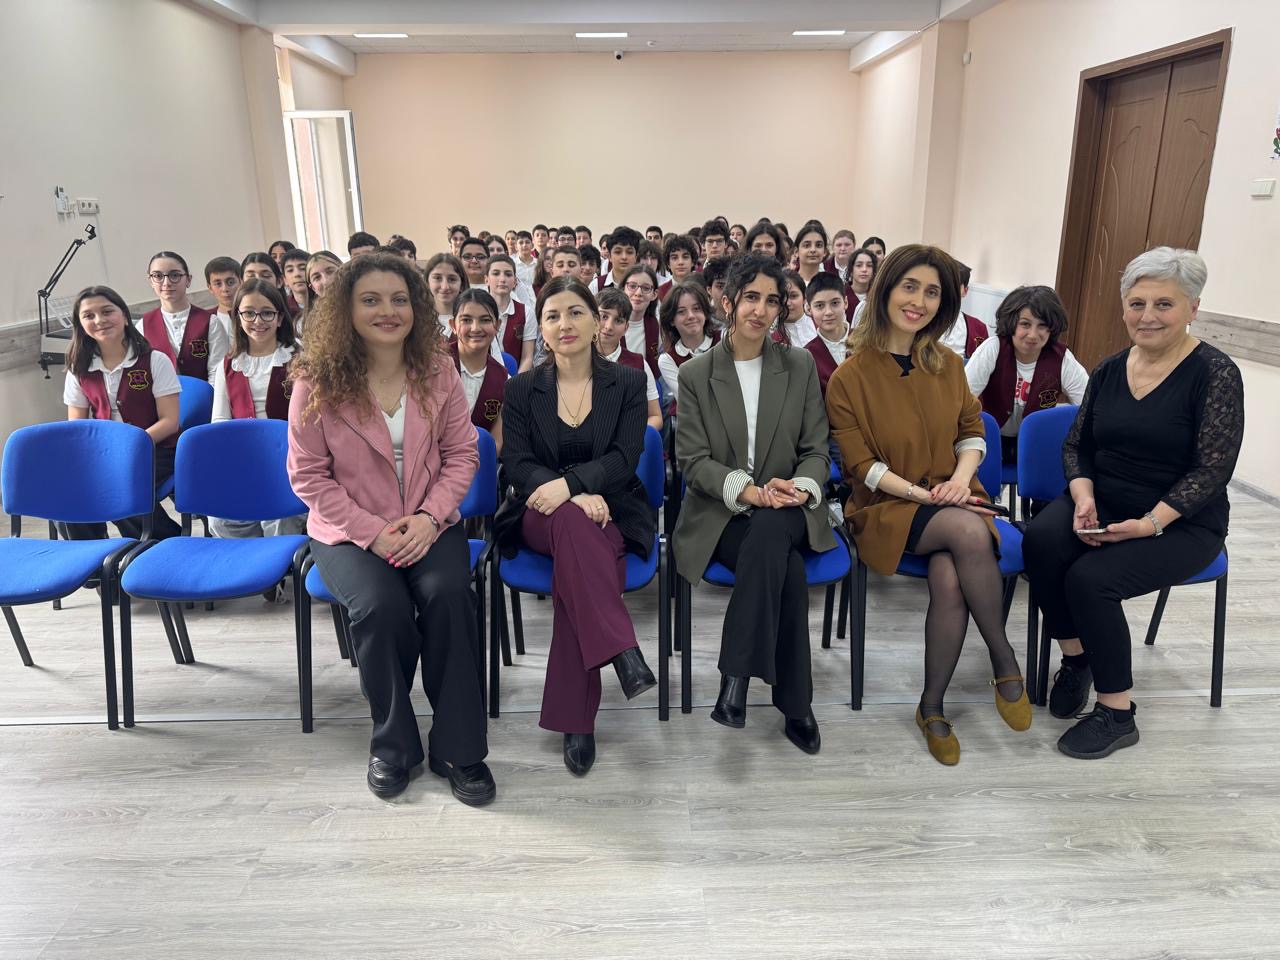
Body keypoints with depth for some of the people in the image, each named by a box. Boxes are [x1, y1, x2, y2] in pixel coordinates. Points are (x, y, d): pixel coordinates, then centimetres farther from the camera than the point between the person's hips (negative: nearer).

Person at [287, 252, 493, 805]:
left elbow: (461, 453, 2)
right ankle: (392, 744, -2)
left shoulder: (438, 371, 0)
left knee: (448, 594, -28)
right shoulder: (317, 383, -6)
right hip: (348, 531, -1)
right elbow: (308, 474, -5)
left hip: (429, 524, 2)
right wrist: (371, 531, -15)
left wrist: (429, 517, -14)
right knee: (382, 606, -29)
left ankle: (456, 748, -12)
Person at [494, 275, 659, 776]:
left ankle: (575, 719, -27)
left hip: (611, 512, 0)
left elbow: (625, 457, -6)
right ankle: (623, 650, -39)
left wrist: (569, 482, -24)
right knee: (573, 521, -37)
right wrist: (576, 496, -21)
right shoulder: (522, 388, 7)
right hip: (540, 513, 1)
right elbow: (516, 463, -2)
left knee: (573, 563, -33)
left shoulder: (627, 382, 5)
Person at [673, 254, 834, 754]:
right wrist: (749, 491, -22)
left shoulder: (801, 366, 8)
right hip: (720, 514, -1)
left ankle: (736, 678, -31)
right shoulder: (694, 374, 3)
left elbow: (816, 449, 6)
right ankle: (795, 707, -20)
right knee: (787, 571, -32)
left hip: (785, 512, 1)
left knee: (769, 530, -37)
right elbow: (693, 461, -4)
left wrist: (800, 488, -17)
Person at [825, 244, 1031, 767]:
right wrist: (922, 494, -19)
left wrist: (961, 476, -7)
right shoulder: (849, 378, -6)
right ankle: (1005, 663, -14)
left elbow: (973, 431, 14)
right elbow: (861, 465, -8)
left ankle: (932, 706, -10)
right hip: (884, 509, -3)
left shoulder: (948, 365, 10)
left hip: (951, 500, 4)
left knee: (949, 579, -30)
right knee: (970, 533, -33)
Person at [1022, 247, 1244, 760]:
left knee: (1091, 578, -29)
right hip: (1101, 507, 4)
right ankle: (1075, 657, -5)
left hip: (1181, 524, -4)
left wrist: (1151, 523, -25)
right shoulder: (1108, 371, 5)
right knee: (1040, 539, -27)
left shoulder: (1215, 373, -9)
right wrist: (1083, 499, -12)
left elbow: (1212, 468, -13)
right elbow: (1076, 445, 8)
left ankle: (1117, 713, -8)